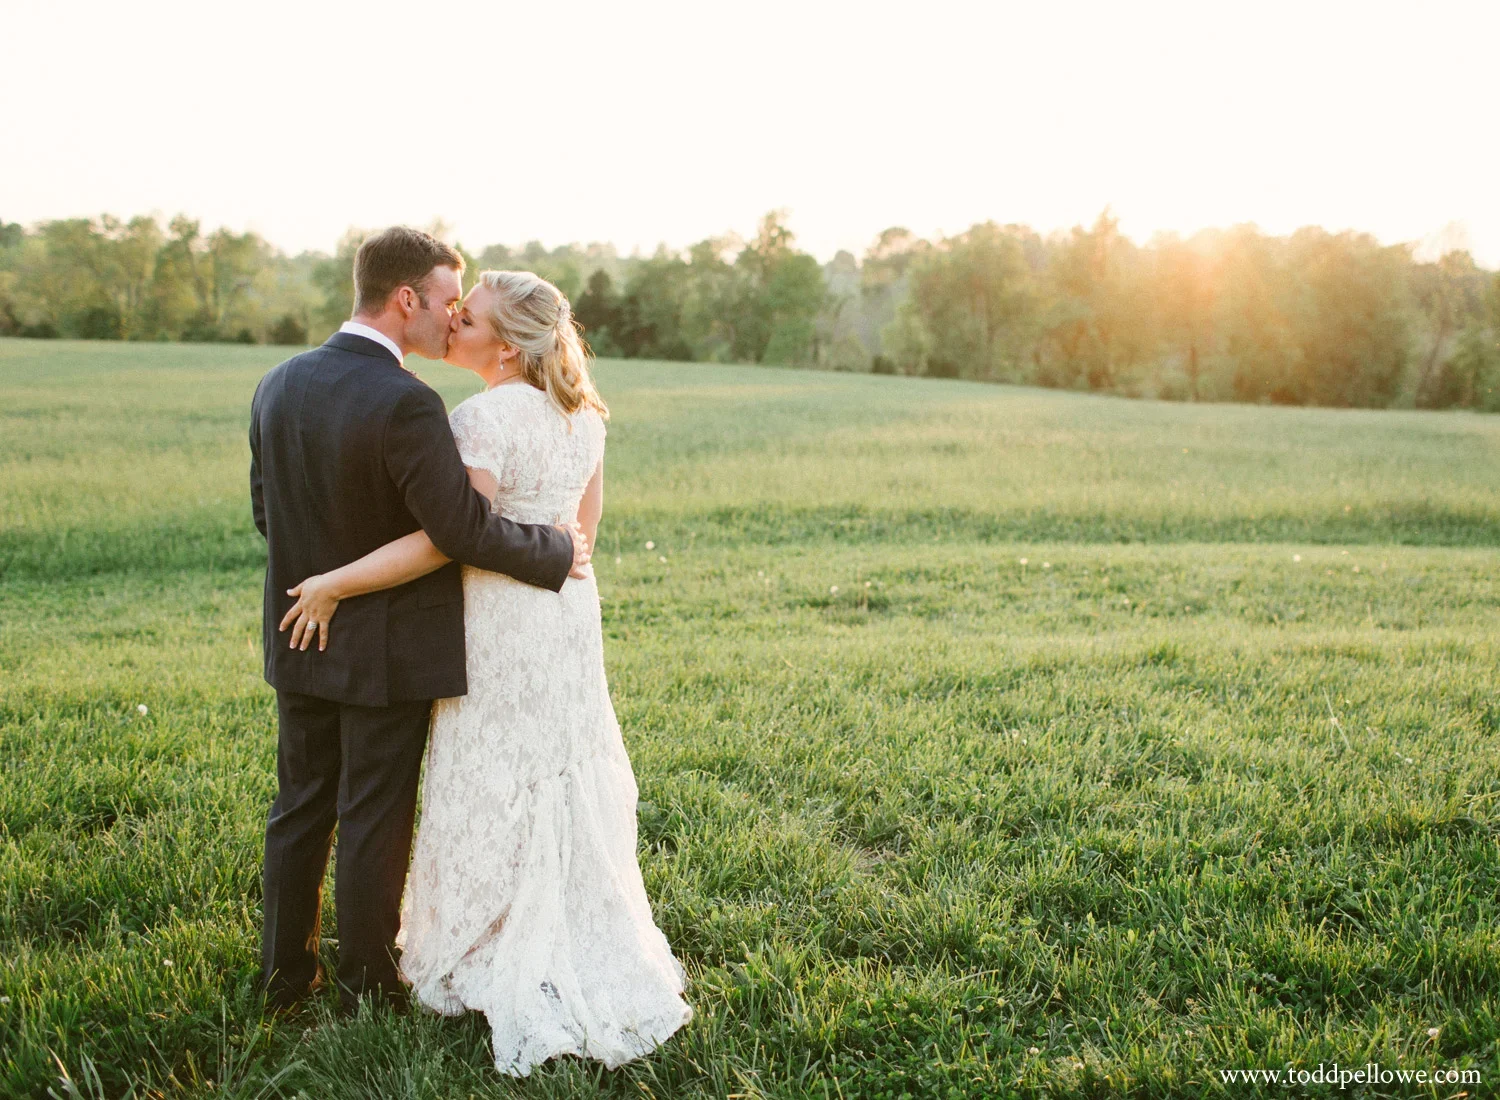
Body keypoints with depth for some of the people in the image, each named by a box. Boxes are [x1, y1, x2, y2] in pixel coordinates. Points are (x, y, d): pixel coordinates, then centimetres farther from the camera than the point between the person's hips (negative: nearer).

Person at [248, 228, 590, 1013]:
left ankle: (284, 972, 33)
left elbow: (265, 510, 8)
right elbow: (465, 530, -24)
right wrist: (558, 551, -9)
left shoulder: (278, 385, 0)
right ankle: (367, 986, 26)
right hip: (388, 653, -6)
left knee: (299, 810, 19)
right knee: (373, 823, 9)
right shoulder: (406, 404, -24)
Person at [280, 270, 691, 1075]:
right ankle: (587, 954, 32)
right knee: (565, 782, 18)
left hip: (502, 622, -8)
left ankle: (501, 966, 22)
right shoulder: (581, 412, 4)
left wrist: (334, 583, -20)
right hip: (569, 612, 8)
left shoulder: (487, 417, -21)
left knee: (497, 795, 7)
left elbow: (441, 540, -26)